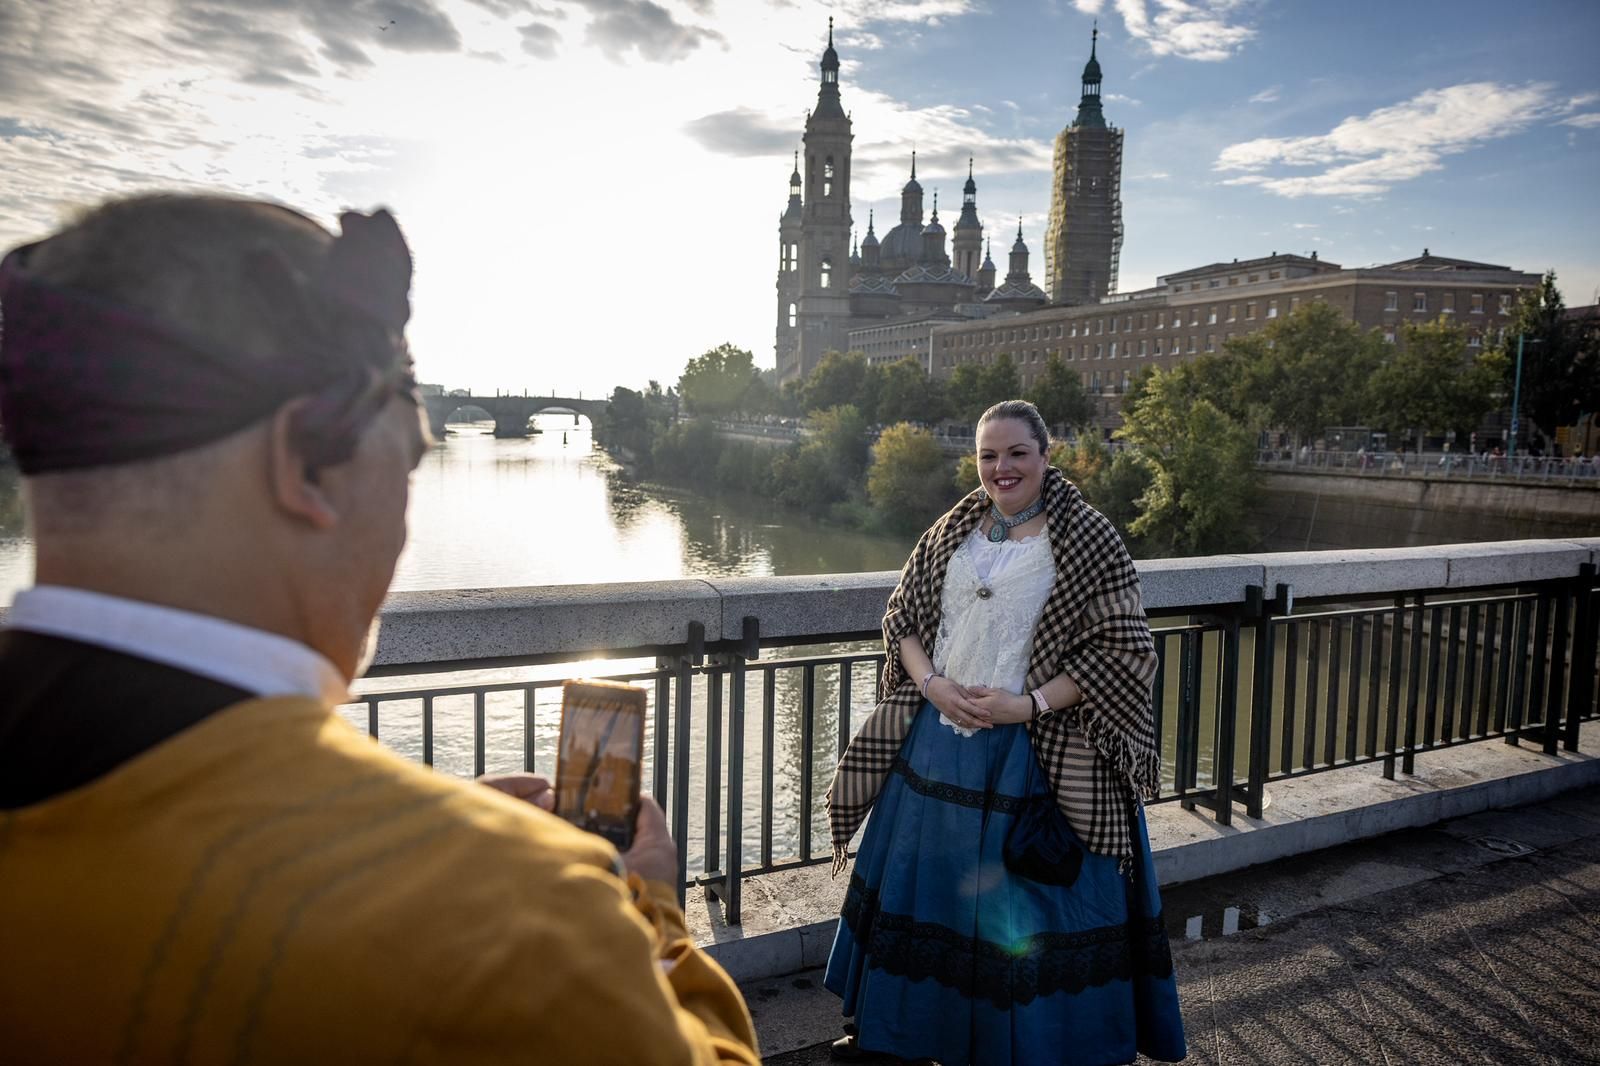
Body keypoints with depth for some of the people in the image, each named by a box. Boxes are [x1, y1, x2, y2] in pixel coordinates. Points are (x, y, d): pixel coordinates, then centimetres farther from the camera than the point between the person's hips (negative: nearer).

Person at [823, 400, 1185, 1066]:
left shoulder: (1088, 540, -8)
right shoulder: (951, 532, 6)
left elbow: (1119, 651, -11)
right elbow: (902, 618, 10)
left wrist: (1028, 704, -18)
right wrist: (932, 684, -8)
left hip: (1040, 755, -5)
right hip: (939, 740, 5)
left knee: (1032, 905, 5)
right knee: (922, 883, 17)